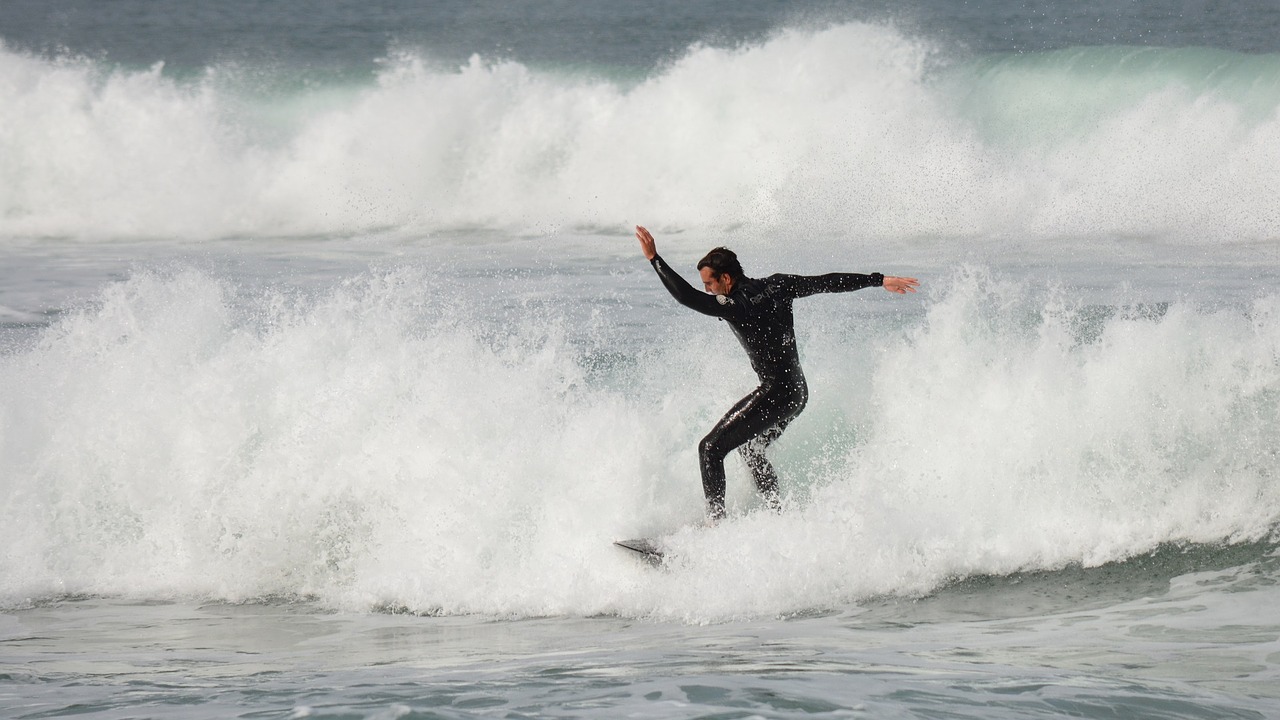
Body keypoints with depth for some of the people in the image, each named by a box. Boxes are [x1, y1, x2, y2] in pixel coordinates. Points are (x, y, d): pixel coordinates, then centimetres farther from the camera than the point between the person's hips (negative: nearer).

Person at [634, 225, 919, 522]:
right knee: (750, 449, 27)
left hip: (776, 393, -9)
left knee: (711, 448, -7)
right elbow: (828, 282, 9)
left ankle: (716, 523, -14)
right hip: (797, 389, 9)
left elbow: (687, 297, -27)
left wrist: (654, 258, -24)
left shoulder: (734, 305, -17)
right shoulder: (776, 286, 5)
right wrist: (879, 280, 16)